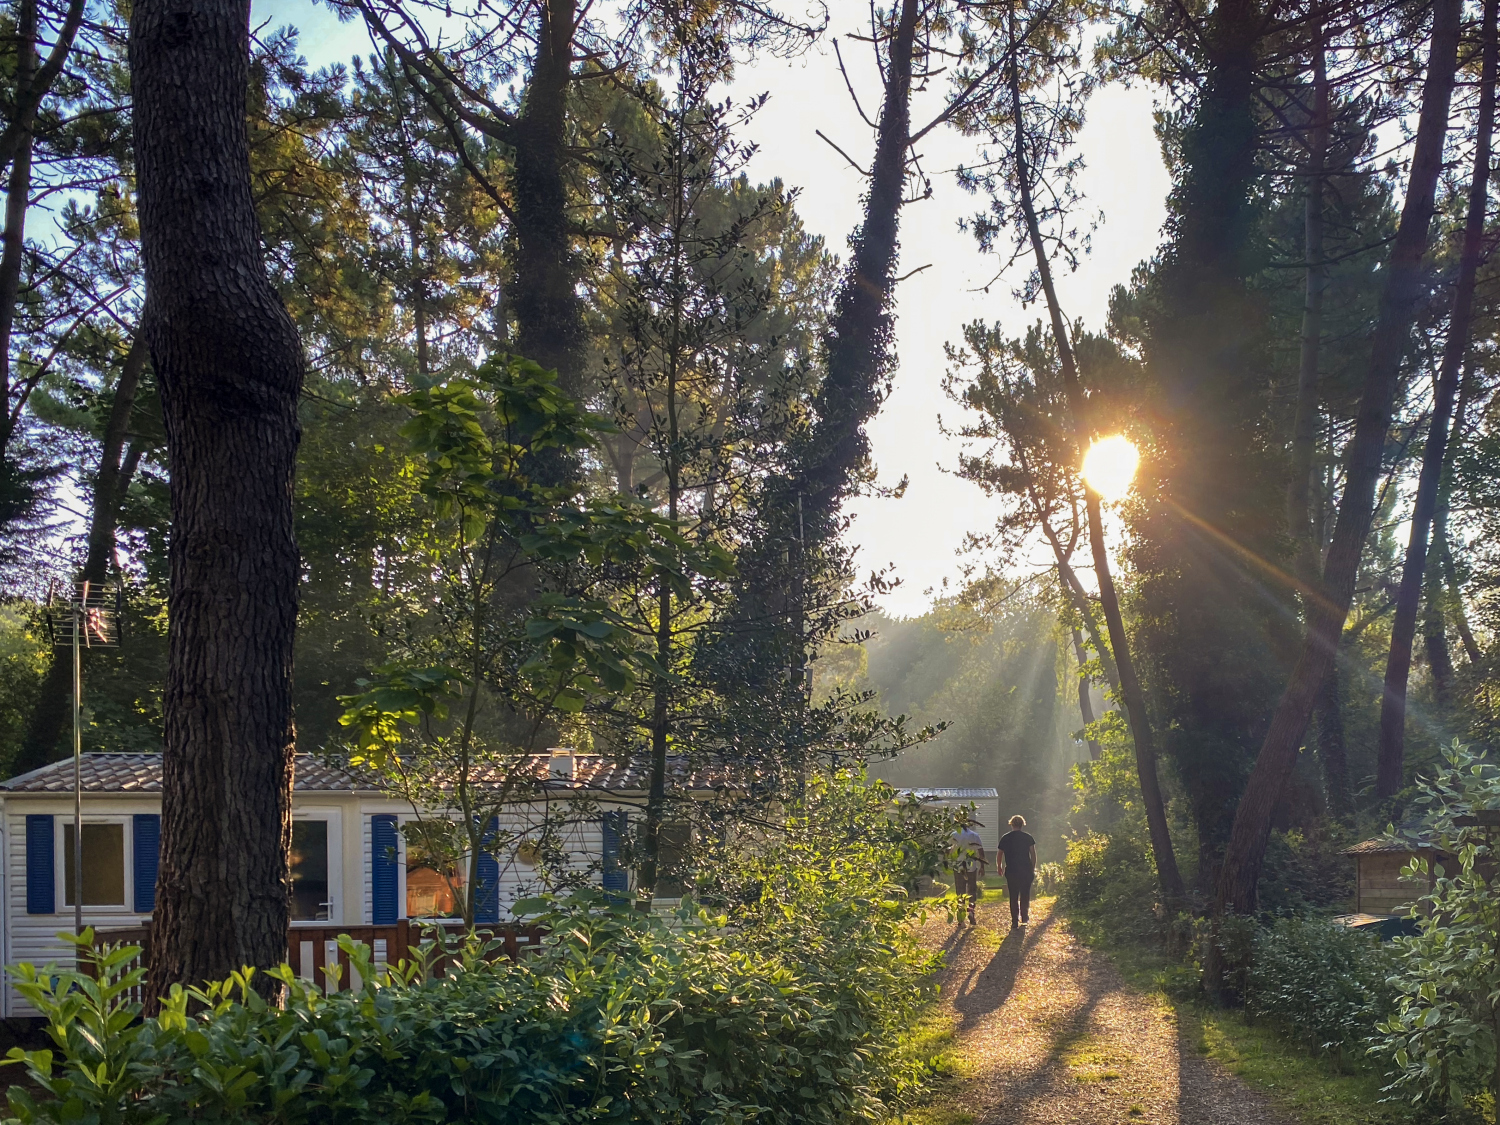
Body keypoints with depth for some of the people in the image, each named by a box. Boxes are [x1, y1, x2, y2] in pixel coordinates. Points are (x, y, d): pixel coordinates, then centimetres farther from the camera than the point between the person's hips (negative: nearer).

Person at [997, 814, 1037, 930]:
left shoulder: (1005, 838, 2)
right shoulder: (1028, 837, 0)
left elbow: (999, 855, 6)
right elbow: (1033, 854, -2)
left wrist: (1000, 868, 21)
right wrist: (1033, 868, 8)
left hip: (1011, 871, 0)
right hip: (1026, 871, 0)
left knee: (1013, 897, 5)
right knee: (1025, 895, 14)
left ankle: (1015, 921, 2)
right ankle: (1024, 918, 16)